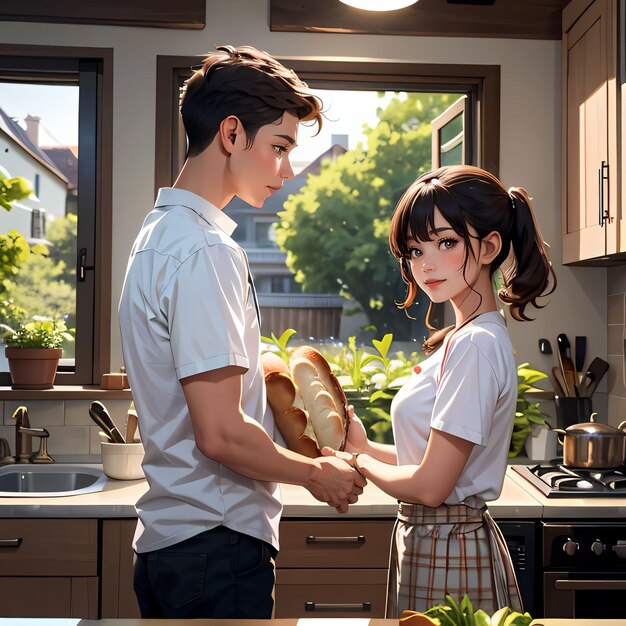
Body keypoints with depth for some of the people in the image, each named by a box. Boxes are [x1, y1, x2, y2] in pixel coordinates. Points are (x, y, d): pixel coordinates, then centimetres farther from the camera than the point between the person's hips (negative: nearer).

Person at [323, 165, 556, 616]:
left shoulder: (475, 345, -21)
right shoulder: (463, 338, 8)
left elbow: (430, 486, -22)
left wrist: (360, 463, -6)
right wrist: (365, 445, 4)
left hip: (450, 557, -9)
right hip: (432, 545, 9)